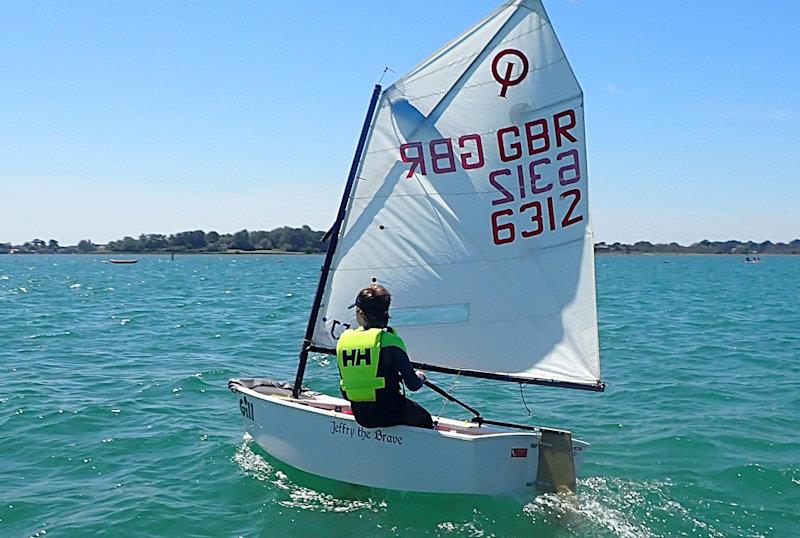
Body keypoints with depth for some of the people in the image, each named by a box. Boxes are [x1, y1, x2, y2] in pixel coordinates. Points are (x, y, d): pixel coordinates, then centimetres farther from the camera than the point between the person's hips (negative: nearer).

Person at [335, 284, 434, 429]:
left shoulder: (343, 339, -1)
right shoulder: (390, 340, -16)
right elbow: (413, 385, -13)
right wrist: (420, 377, 11)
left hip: (360, 416, 5)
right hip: (389, 413, -5)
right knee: (424, 419, 24)